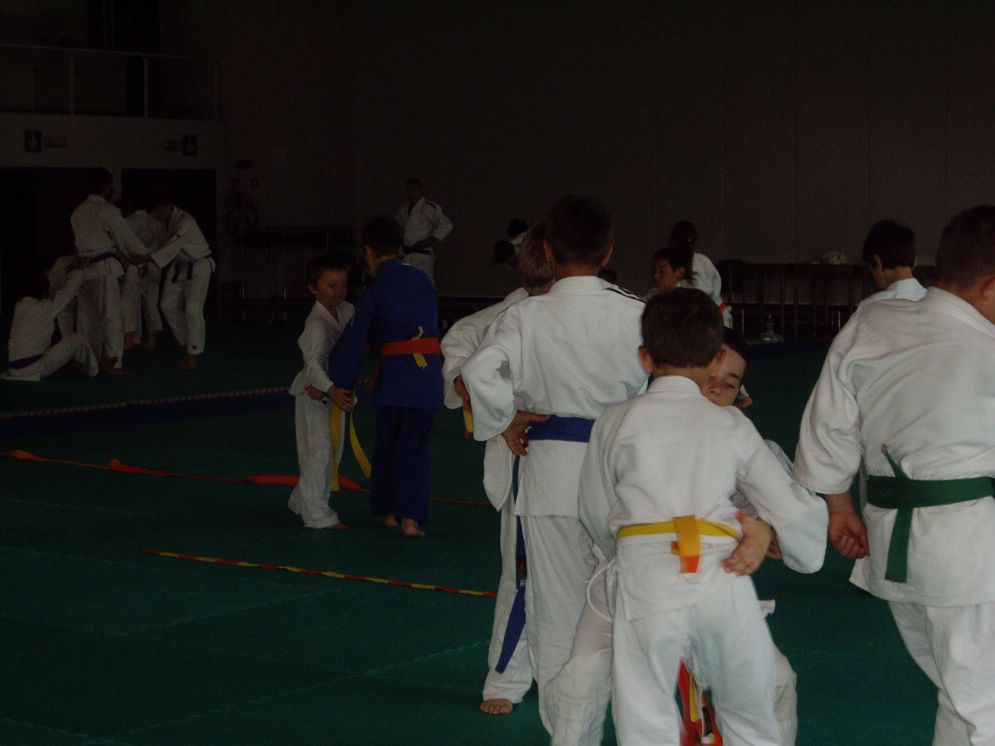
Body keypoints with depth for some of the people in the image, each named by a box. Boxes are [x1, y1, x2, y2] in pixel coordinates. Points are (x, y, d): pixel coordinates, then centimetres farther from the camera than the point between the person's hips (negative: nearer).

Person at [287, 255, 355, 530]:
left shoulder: (347, 311, -1)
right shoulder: (317, 323, -26)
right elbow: (314, 361, -37)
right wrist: (330, 389, -51)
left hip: (334, 388, 9)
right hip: (314, 393, -9)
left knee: (334, 451, 16)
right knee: (318, 450, -10)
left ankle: (302, 501, 32)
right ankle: (316, 513, -4)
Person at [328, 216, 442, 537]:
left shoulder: (374, 293, -3)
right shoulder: (423, 281, 7)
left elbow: (353, 341, -2)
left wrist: (342, 384, 9)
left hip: (393, 375, -2)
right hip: (427, 375, 2)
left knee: (386, 443, 17)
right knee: (414, 446, 6)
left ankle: (388, 511, 25)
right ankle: (410, 517, -2)